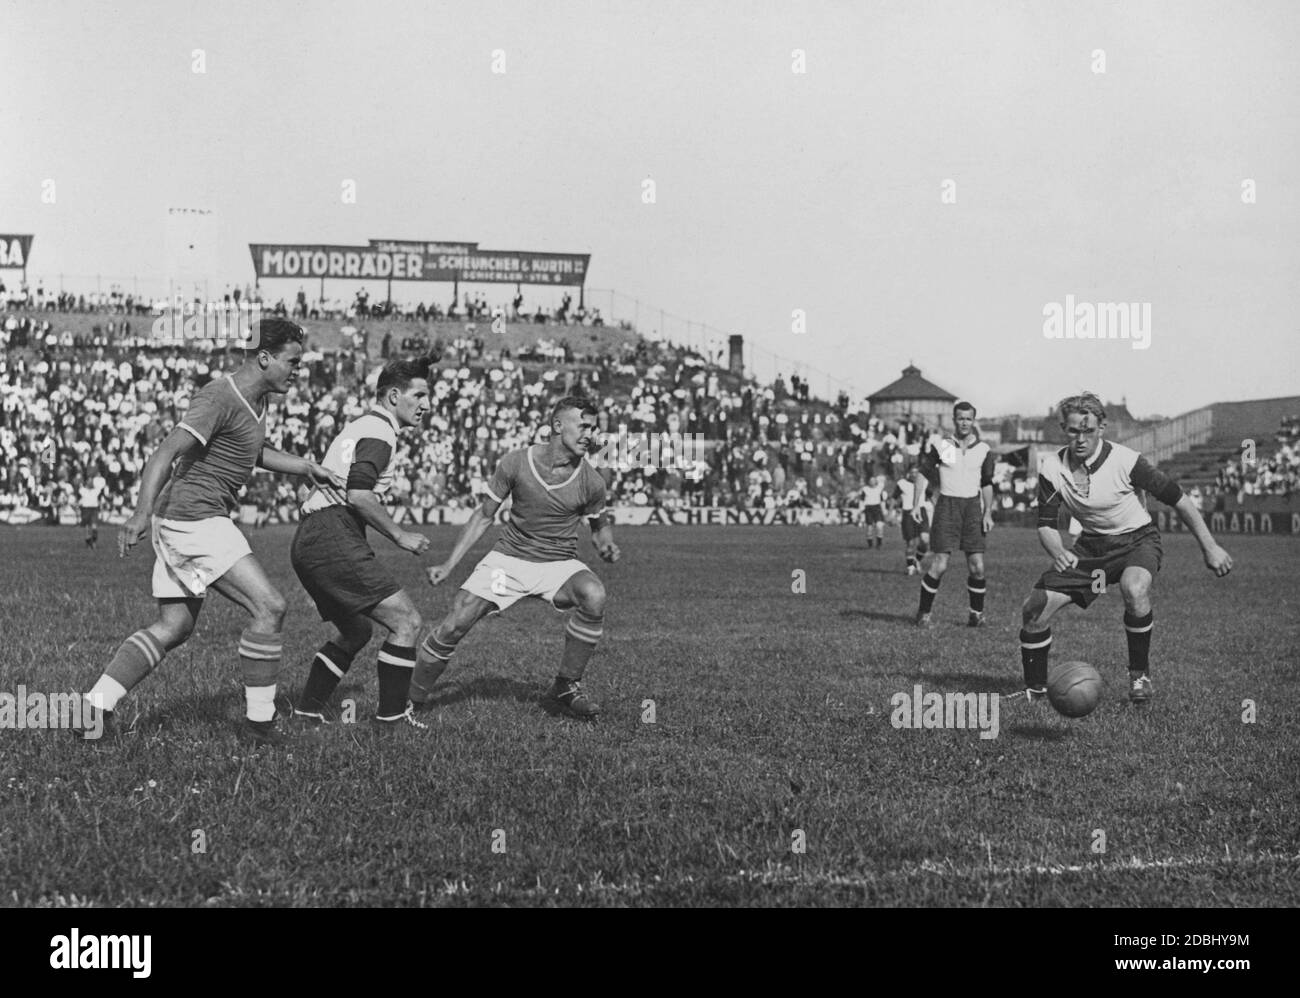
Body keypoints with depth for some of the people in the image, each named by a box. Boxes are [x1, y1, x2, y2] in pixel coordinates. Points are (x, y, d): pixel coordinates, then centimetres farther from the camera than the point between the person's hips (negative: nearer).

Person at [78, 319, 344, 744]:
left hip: (188, 521, 11)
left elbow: (253, 452, 33)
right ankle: (259, 718, -4)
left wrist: (306, 467, 24)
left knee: (173, 627, 11)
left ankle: (96, 703, 9)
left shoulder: (255, 399, 13)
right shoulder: (219, 399, -17)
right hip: (194, 518, -11)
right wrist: (143, 513, -37)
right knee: (269, 607, -11)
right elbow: (166, 454, -25)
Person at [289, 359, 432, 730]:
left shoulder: (359, 427, 25)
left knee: (356, 631, 24)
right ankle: (391, 715, -3)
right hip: (334, 538, -11)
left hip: (307, 541, 11)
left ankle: (307, 711, 23)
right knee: (406, 621, -7)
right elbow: (358, 494, -21)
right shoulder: (379, 433, -8)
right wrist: (400, 536, -13)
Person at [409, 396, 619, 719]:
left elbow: (599, 524, 14)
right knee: (454, 626, -15)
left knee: (594, 595, -32)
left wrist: (606, 544, -10)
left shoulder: (591, 481, -6)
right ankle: (415, 699, 9)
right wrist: (448, 565, 1)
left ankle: (566, 687, -14)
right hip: (509, 557, 0)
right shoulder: (515, 463, -8)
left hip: (559, 564, 0)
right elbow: (484, 516, 3)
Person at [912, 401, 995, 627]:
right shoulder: (941, 446, -1)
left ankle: (977, 614, 15)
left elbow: (987, 484, 14)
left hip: (972, 507, 3)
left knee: (977, 567, -2)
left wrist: (988, 513, 7)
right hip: (947, 506, -2)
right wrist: (916, 504, -1)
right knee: (939, 565, -9)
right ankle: (923, 614, 4)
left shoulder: (984, 450, 6)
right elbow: (922, 473, 6)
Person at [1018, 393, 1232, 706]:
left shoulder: (1125, 461, -24)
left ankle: (1139, 674, -14)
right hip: (1091, 545, 4)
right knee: (1034, 609, -10)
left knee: (1134, 589, -38)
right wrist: (1058, 552, -30)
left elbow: (1178, 499, -14)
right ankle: (1034, 691, 10)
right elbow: (1047, 525, -6)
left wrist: (1210, 548, -12)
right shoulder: (1051, 467, -13)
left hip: (1136, 539, -4)